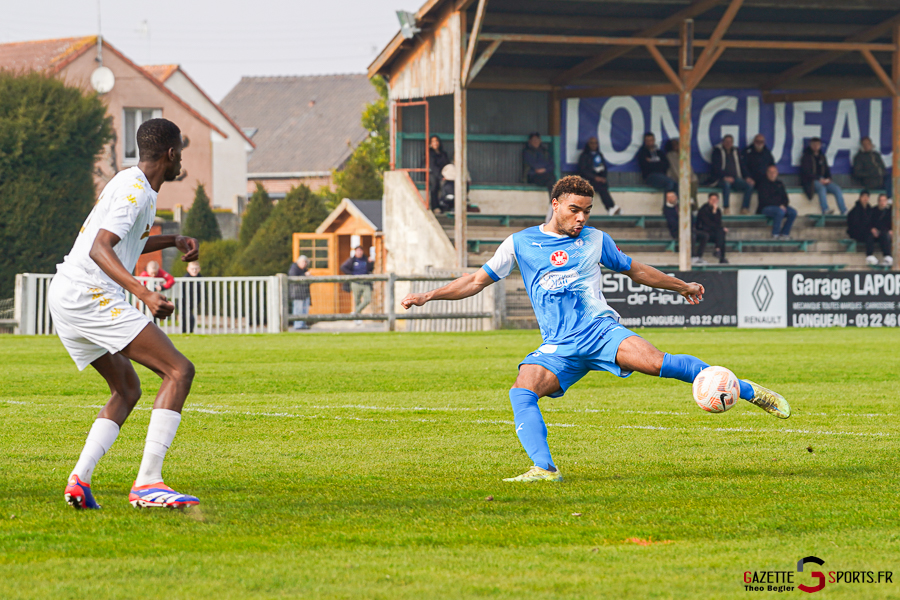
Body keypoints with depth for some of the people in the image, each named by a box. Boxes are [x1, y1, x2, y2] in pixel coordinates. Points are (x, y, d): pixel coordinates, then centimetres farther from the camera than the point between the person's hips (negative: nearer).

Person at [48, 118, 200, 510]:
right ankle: (147, 483, -23)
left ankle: (79, 480, 5)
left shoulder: (129, 183, 21)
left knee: (127, 390, 21)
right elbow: (100, 250, -23)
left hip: (64, 298, 11)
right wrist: (144, 294, -34)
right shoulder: (135, 190, -11)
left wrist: (174, 241, 30)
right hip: (90, 297, -11)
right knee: (179, 371, -13)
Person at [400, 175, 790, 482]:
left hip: (601, 331, -1)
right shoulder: (520, 243, 10)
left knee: (653, 361, -27)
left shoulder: (595, 240, 12)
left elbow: (634, 270, 27)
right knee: (522, 391, -27)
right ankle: (544, 468, -31)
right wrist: (429, 296, 7)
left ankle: (747, 391, -17)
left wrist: (680, 286, 34)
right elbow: (479, 280, 16)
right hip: (559, 347, 1)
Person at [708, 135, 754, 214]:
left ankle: (745, 208, -21)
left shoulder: (736, 152, 19)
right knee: (726, 184, -41)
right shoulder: (717, 151, 3)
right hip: (720, 179, -5)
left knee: (750, 185, -21)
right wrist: (725, 177, -23)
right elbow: (716, 167, -7)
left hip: (735, 178, 5)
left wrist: (747, 177, -1)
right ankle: (726, 209, -39)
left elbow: (742, 166, 17)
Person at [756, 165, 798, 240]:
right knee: (780, 211, -37)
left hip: (780, 207, 6)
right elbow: (764, 200, -11)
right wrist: (779, 206, -16)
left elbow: (785, 198, 15)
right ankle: (775, 235, -29)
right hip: (766, 208, -6)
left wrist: (784, 205, -9)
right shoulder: (763, 184, -3)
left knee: (793, 212, -20)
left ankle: (784, 234, -16)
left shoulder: (780, 183, 17)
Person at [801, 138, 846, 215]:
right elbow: (806, 172, -7)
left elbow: (827, 170, 21)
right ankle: (825, 210, -56)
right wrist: (819, 179, -16)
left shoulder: (822, 157, 21)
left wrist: (828, 179, -2)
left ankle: (844, 211, -29)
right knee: (821, 188, -38)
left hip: (823, 180, 6)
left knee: (836, 188, -20)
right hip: (810, 181, -6)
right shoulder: (806, 157, 3)